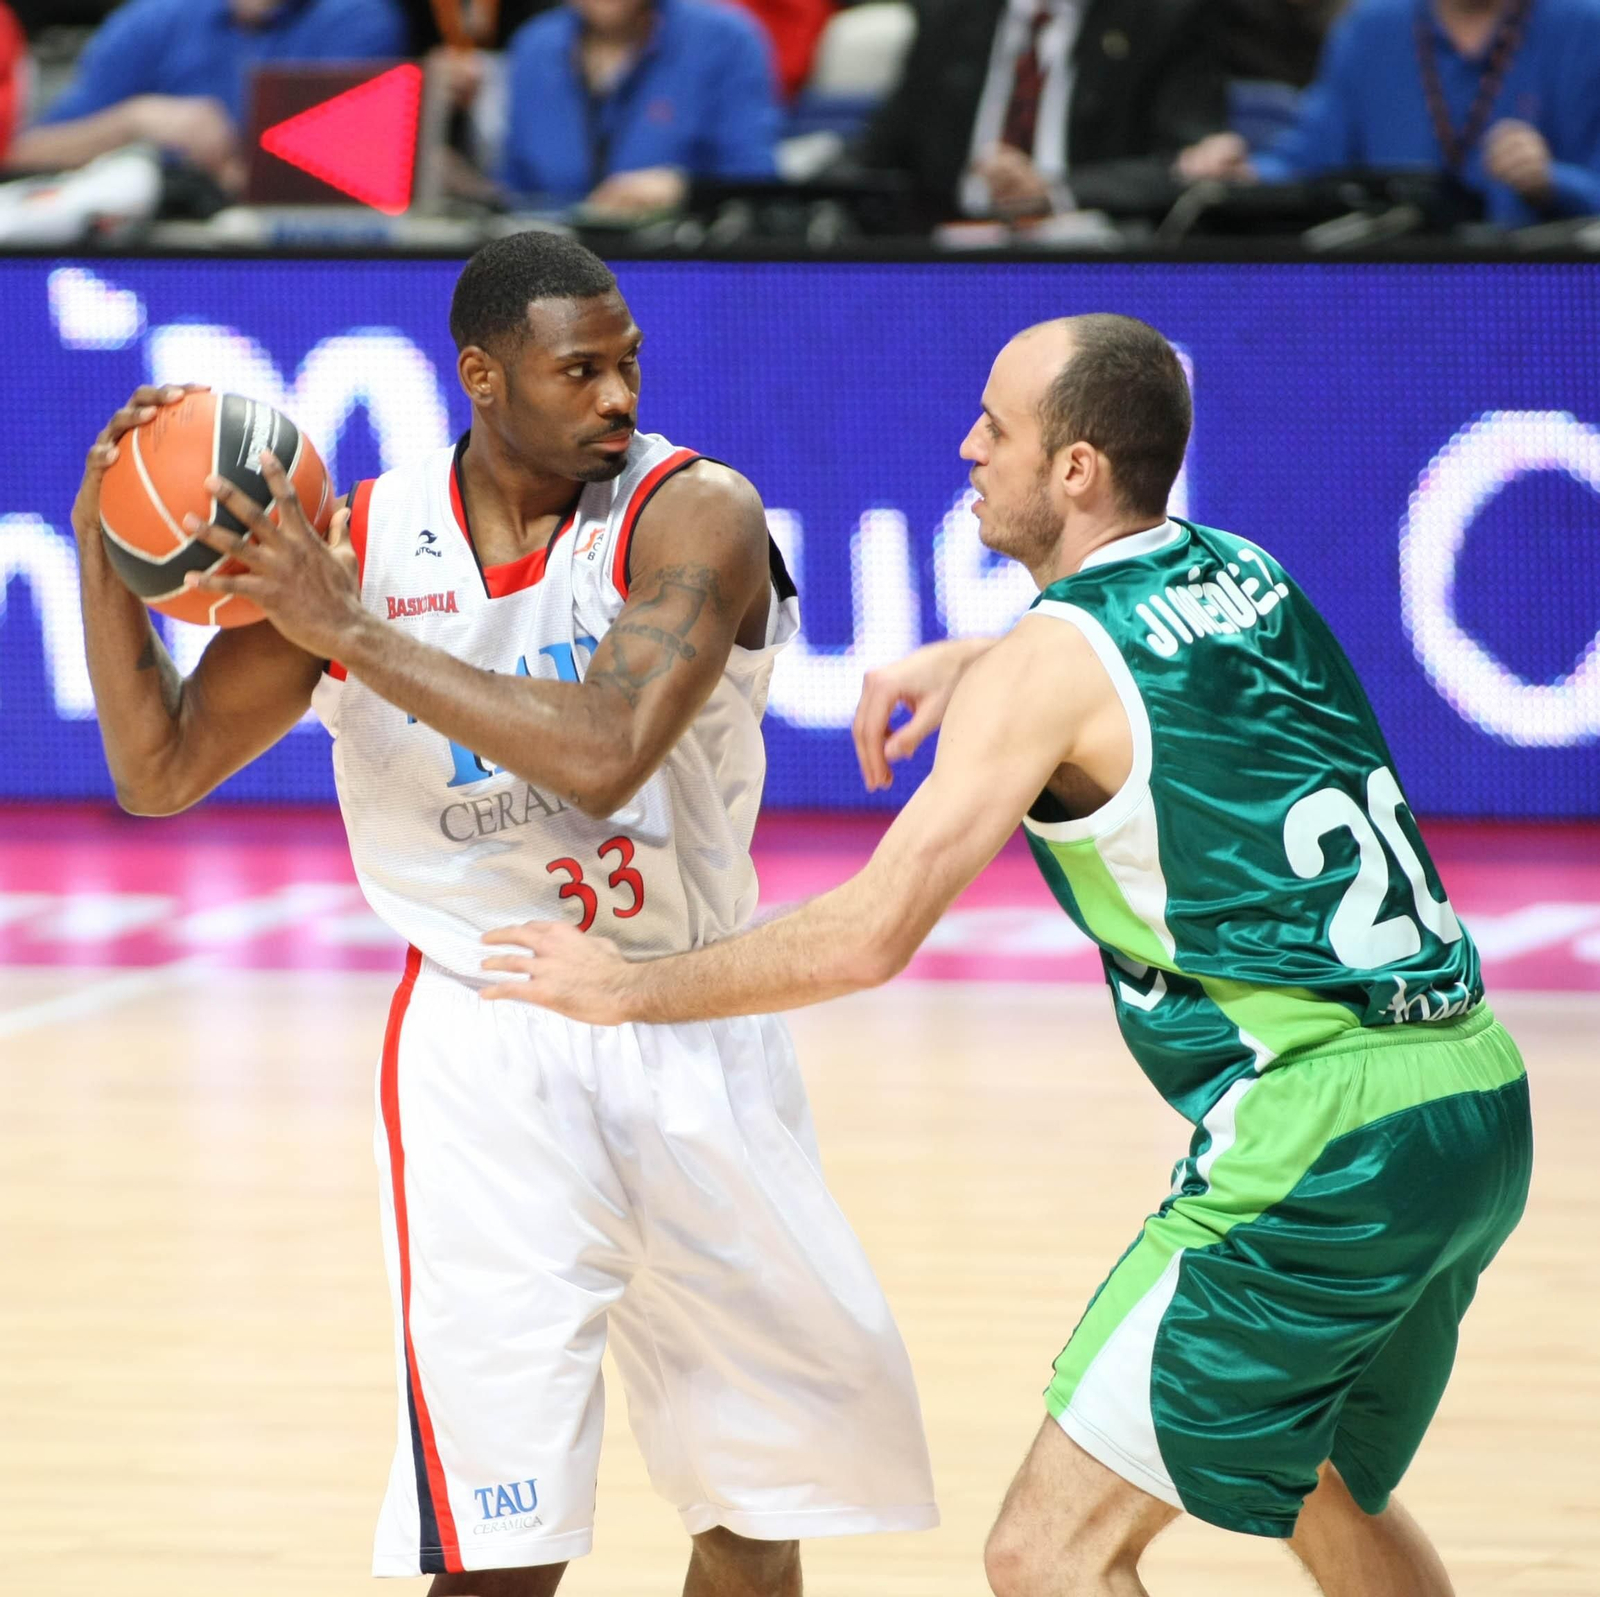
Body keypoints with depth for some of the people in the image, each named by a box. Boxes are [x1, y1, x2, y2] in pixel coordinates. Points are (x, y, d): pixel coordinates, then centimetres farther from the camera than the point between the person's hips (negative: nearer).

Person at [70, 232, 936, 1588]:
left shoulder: (693, 513, -11)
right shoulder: (351, 544, -3)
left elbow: (603, 755, -27)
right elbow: (161, 772, 4)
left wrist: (353, 633, -25)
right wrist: (103, 549, -9)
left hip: (699, 1044, 1)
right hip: (492, 1056, -1)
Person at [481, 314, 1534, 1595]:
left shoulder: (1050, 664, -9)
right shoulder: (1244, 576, 13)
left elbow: (872, 934, -13)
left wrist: (635, 987, -1)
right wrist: (962, 662, 27)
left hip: (1319, 1139, -9)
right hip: (1483, 1110, 9)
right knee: (1321, 1490, 31)